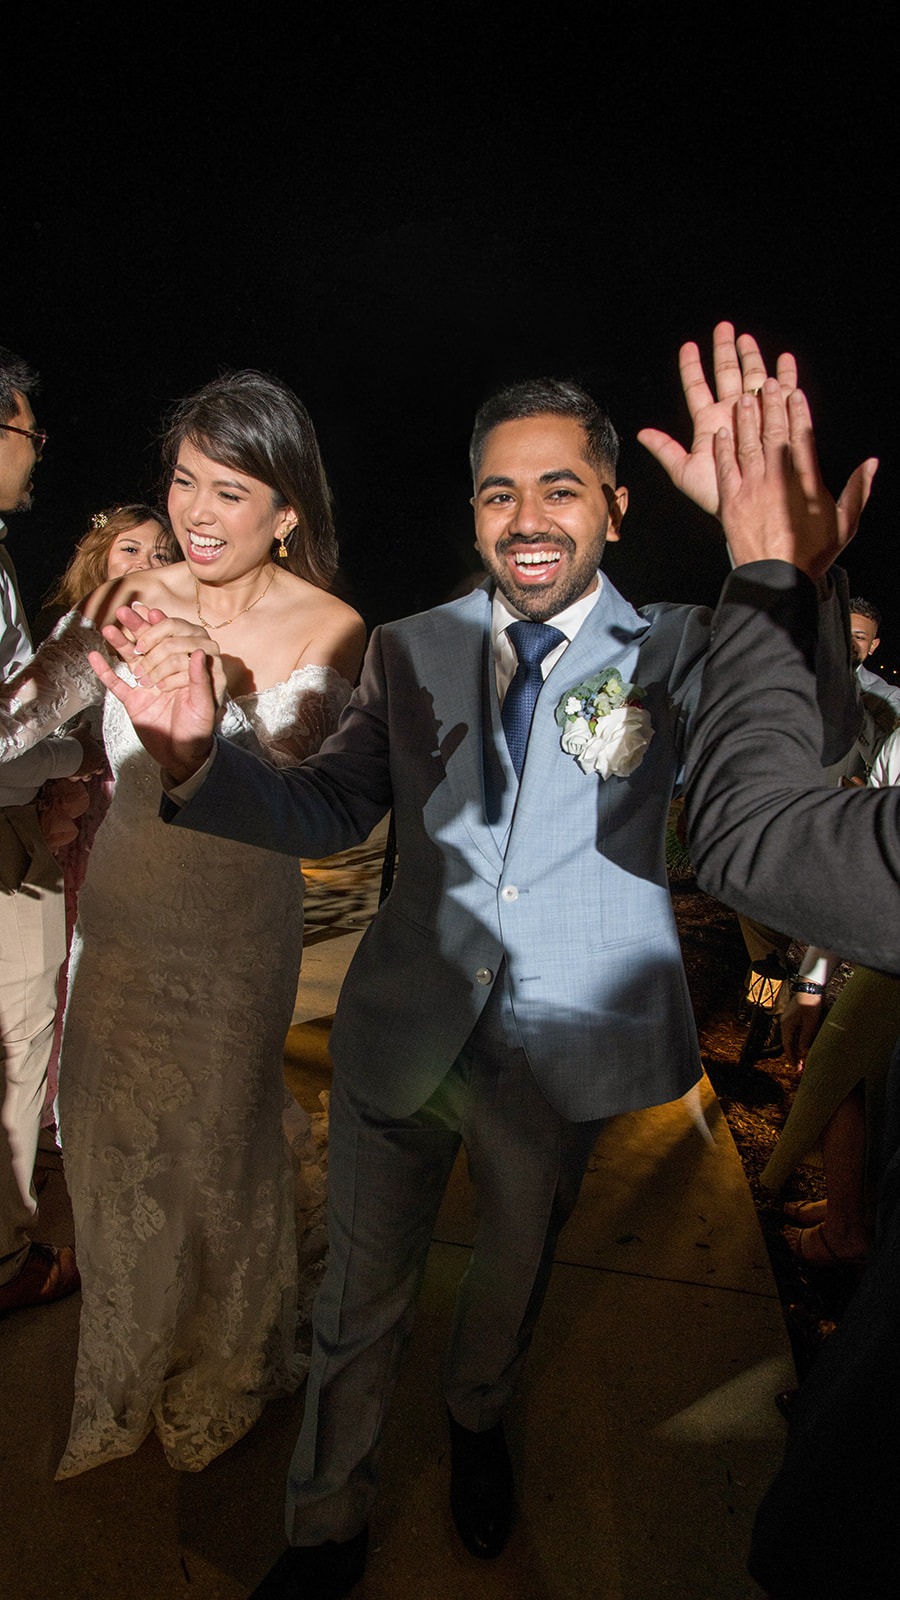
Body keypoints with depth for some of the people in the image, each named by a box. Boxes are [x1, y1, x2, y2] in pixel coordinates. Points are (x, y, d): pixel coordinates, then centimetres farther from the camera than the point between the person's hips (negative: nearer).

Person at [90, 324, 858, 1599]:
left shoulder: (674, 650, -7)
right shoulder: (411, 650, 0)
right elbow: (329, 811, -2)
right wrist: (200, 759, -22)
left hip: (564, 1048, 0)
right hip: (404, 1030, 1)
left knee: (516, 1270, 27)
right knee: (361, 1299, 18)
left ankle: (478, 1422, 61)